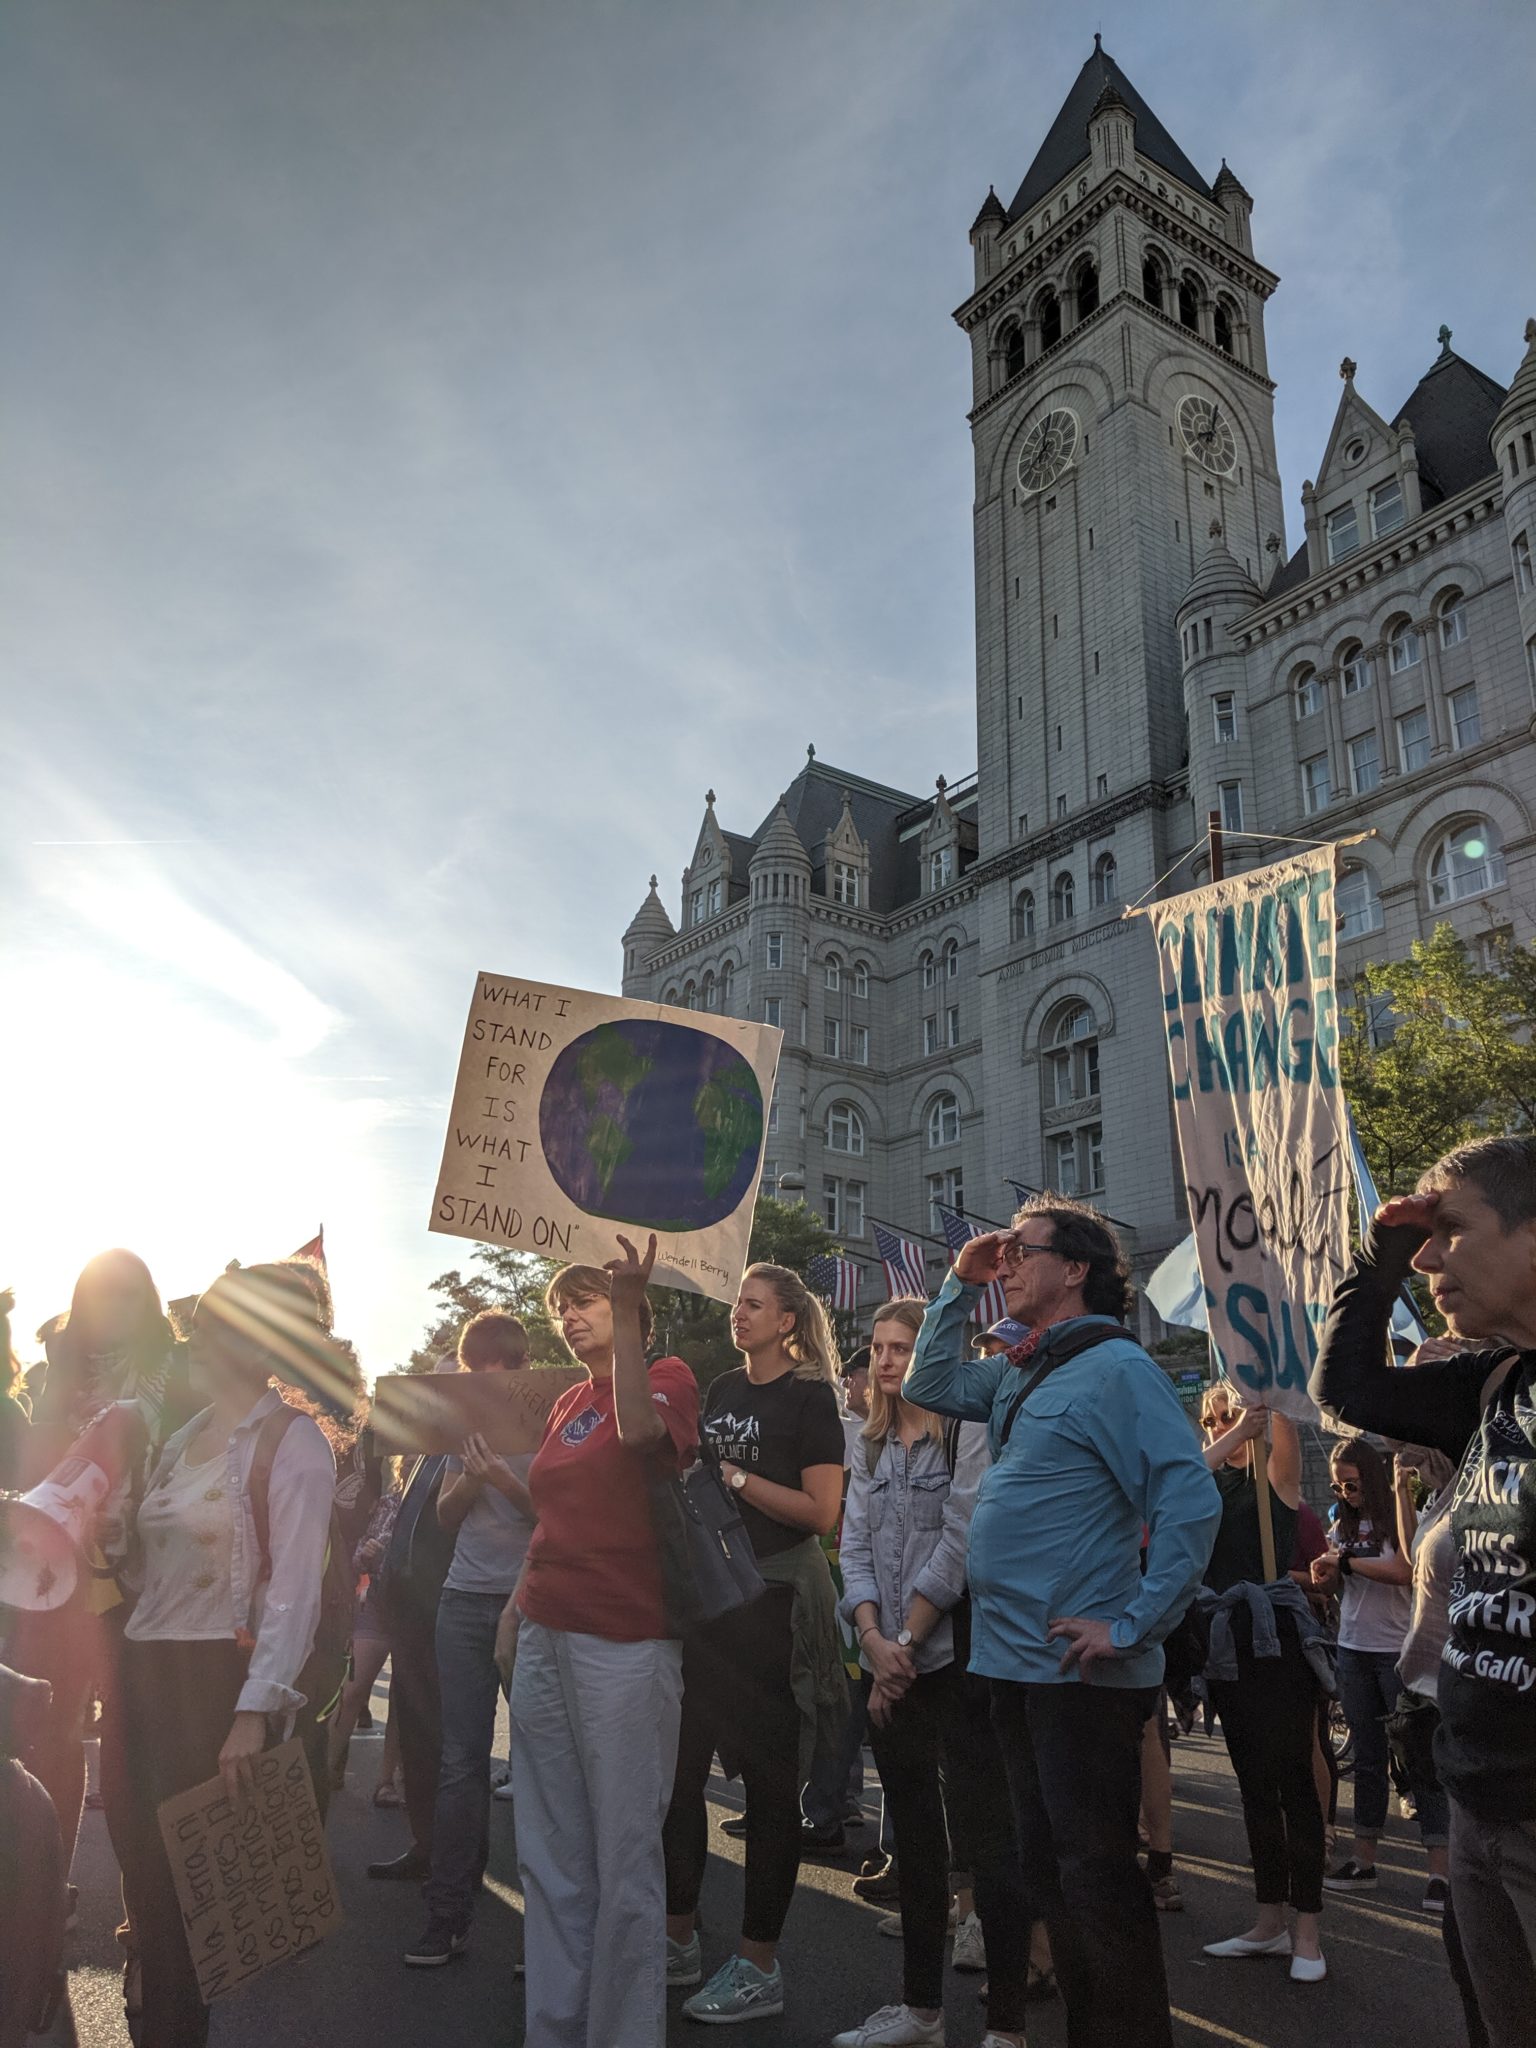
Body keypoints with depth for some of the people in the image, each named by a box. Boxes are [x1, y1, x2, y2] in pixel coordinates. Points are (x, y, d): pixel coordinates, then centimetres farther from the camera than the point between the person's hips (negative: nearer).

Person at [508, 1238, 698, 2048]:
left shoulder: (667, 1376, -4)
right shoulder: (567, 1403, 16)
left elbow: (640, 1430, -27)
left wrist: (628, 1316, -27)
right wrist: (518, 1603, 16)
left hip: (624, 1646, -7)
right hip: (545, 1639, 7)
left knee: (624, 1853, 1)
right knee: (550, 1854, 14)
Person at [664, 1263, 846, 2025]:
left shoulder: (809, 1396, -9)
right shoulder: (723, 1388, 11)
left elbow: (822, 1510, -18)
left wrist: (734, 1477, -18)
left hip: (773, 1598, -7)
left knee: (767, 1779, 3)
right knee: (679, 1765, 12)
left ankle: (758, 1967, 17)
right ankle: (678, 1939, 29)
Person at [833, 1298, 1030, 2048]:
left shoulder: (969, 1432, -8)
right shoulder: (872, 1447, 11)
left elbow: (960, 1543, -15)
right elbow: (854, 1547, 6)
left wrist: (906, 1641, -14)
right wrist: (873, 1639, -8)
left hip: (955, 1657, -6)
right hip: (888, 1664, 7)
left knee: (986, 1838, -2)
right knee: (914, 1836, 16)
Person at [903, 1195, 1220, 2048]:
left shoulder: (1114, 1367, -15)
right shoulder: (1019, 1371, 10)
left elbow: (1191, 1504, -20)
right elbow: (929, 1386, 19)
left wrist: (1133, 1626, -20)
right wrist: (959, 1285, 8)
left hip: (1080, 1672, -9)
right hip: (1016, 1662, 9)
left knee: (1096, 1877, 2)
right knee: (1047, 1872, 19)